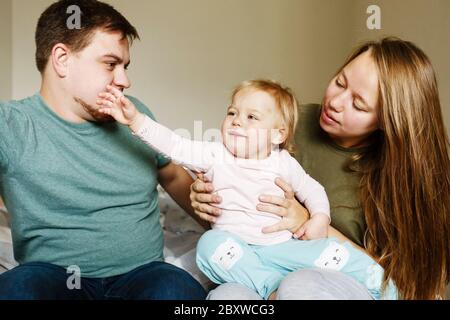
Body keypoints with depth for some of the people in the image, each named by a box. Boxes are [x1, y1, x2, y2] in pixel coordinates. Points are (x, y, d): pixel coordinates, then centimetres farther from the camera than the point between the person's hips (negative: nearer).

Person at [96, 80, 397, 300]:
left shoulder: (283, 163, 4)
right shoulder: (216, 156, 0)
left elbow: (312, 189, 16)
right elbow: (175, 146, -12)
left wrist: (320, 217, -4)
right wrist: (136, 120, -22)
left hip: (282, 247, 1)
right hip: (236, 246, 0)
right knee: (211, 243, -33)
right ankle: (273, 289, -31)